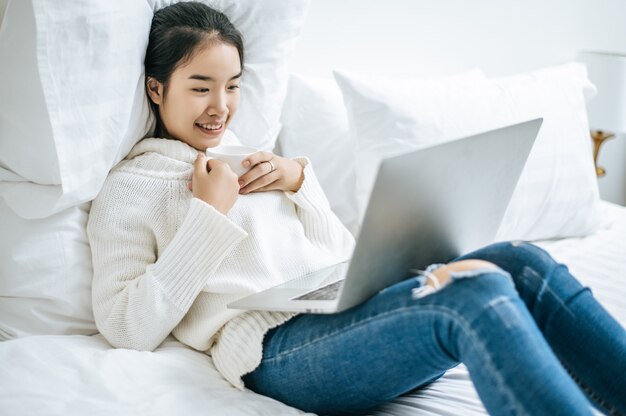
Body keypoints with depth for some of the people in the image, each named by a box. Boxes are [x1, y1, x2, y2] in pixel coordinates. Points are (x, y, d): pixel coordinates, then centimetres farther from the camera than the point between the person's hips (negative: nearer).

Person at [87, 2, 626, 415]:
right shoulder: (131, 186, 10)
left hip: (352, 305, 7)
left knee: (525, 264, -19)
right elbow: (127, 327, -5)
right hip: (277, 344, -7)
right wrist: (208, 214, -6)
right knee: (475, 292, -32)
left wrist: (301, 181, 8)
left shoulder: (253, 160, 29)